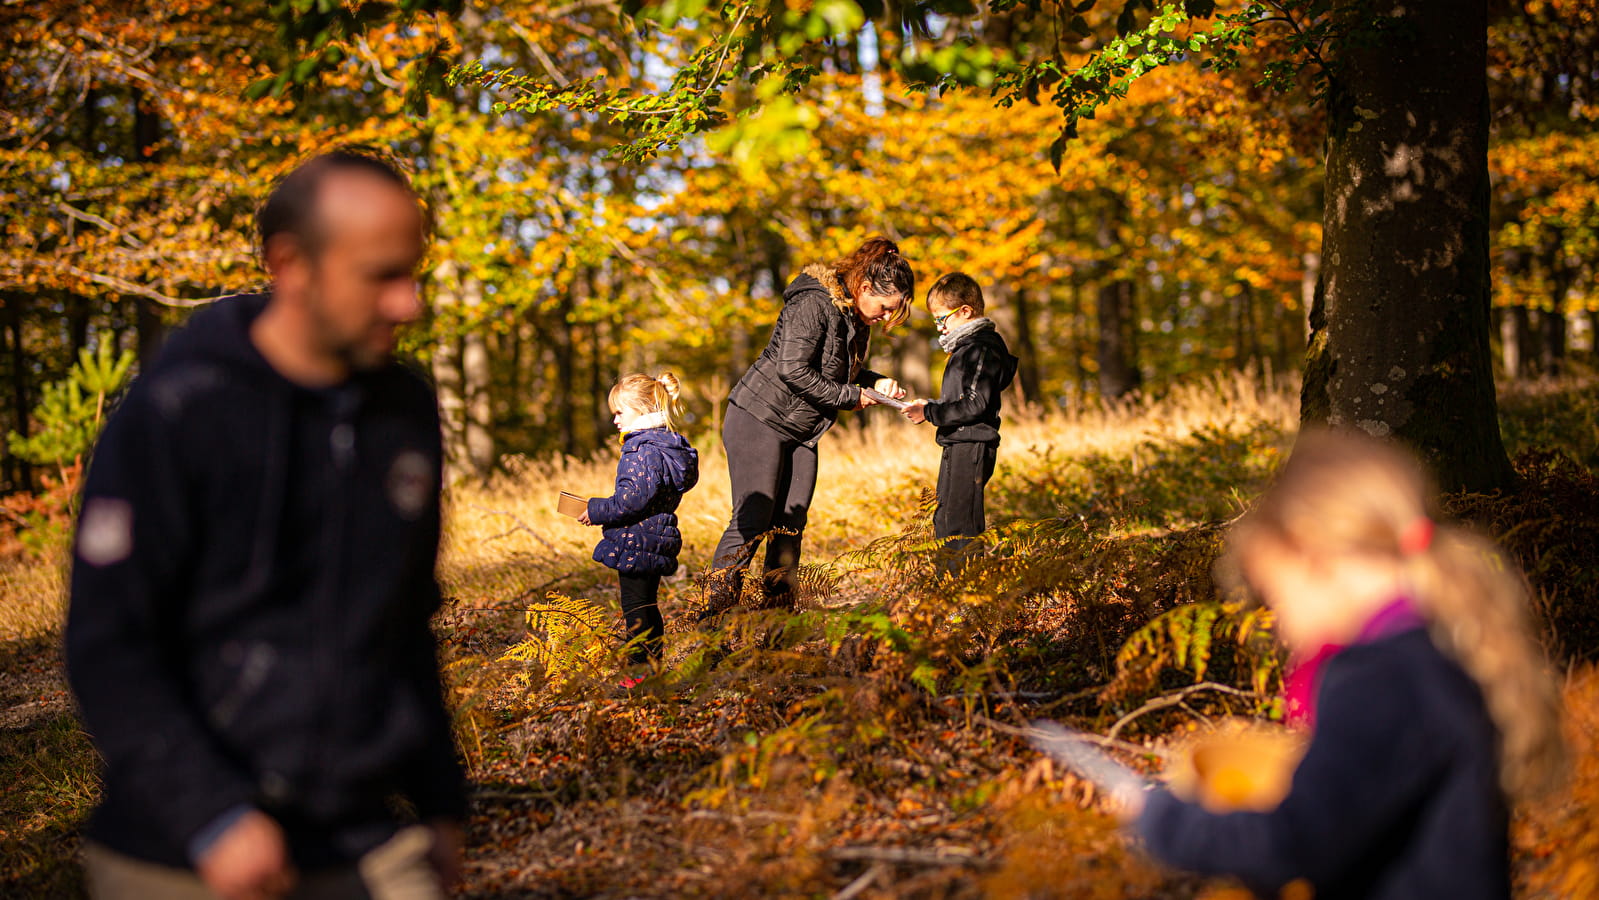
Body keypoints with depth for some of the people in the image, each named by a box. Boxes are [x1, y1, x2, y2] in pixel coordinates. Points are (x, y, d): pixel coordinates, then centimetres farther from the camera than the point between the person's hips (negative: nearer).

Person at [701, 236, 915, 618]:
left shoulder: (856, 318, 9)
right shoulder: (814, 304, -19)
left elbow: (844, 373, 20)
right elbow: (793, 370, -26)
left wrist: (878, 383, -1)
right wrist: (850, 396, -17)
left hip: (800, 433, 9)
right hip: (759, 419, -9)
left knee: (791, 525, 5)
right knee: (753, 519, -13)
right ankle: (712, 617, -10)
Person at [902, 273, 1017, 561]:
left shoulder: (982, 349, -16)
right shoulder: (967, 346, 17)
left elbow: (975, 405, -23)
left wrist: (930, 413, -19)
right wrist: (930, 406, 9)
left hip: (971, 448, -11)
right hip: (959, 447, 11)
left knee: (960, 527, -11)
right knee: (944, 523, 16)